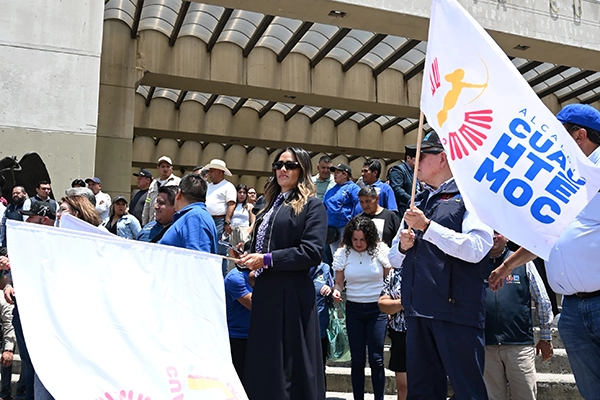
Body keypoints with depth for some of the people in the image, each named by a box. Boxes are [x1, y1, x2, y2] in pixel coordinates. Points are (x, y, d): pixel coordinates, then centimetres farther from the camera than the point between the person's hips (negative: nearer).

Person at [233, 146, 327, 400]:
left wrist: (267, 259, -16)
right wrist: (248, 257, 3)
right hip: (265, 292, 7)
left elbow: (312, 252, -15)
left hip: (292, 295, -7)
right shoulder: (271, 205, 18)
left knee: (291, 365, 1)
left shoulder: (311, 205, -4)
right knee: (262, 363, 12)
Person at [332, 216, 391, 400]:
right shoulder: (343, 253, -2)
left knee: (376, 359, -2)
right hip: (353, 309, 2)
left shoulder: (381, 250, -5)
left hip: (377, 309, -2)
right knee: (357, 359, 6)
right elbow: (339, 282, 6)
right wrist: (336, 290, -17)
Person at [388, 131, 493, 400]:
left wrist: (427, 226, -18)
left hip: (456, 310, -7)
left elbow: (476, 248, -17)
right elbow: (394, 258, 22)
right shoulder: (417, 203, 20)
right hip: (417, 311, 7)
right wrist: (402, 245, 0)